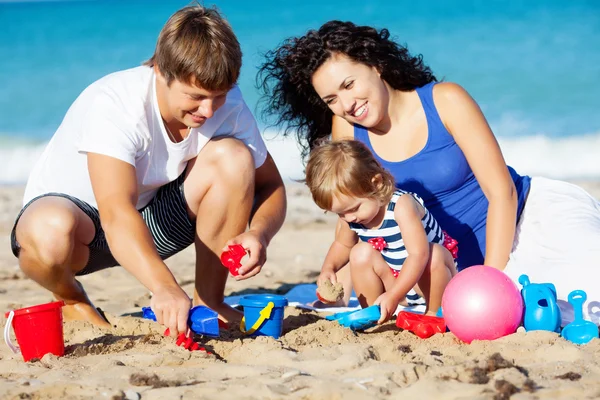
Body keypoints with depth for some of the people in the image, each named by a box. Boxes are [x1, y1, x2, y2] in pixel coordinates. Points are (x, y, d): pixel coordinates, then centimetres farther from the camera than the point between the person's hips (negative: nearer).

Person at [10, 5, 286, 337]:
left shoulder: (228, 105, -16)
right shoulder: (111, 103, -32)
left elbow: (270, 185, -8)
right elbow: (115, 215, -44)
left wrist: (258, 233, -32)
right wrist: (164, 286, -59)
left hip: (152, 217, 4)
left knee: (233, 155, -22)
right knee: (51, 230, -42)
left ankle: (208, 301, -8)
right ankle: (71, 300, -4)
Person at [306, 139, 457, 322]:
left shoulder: (401, 205, -30)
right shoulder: (349, 215, -8)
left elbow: (419, 254, -37)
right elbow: (342, 244, 14)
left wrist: (393, 295, -44)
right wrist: (328, 267, -8)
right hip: (393, 278, 5)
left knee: (435, 253, -35)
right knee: (361, 253, -18)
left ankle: (433, 314, -16)